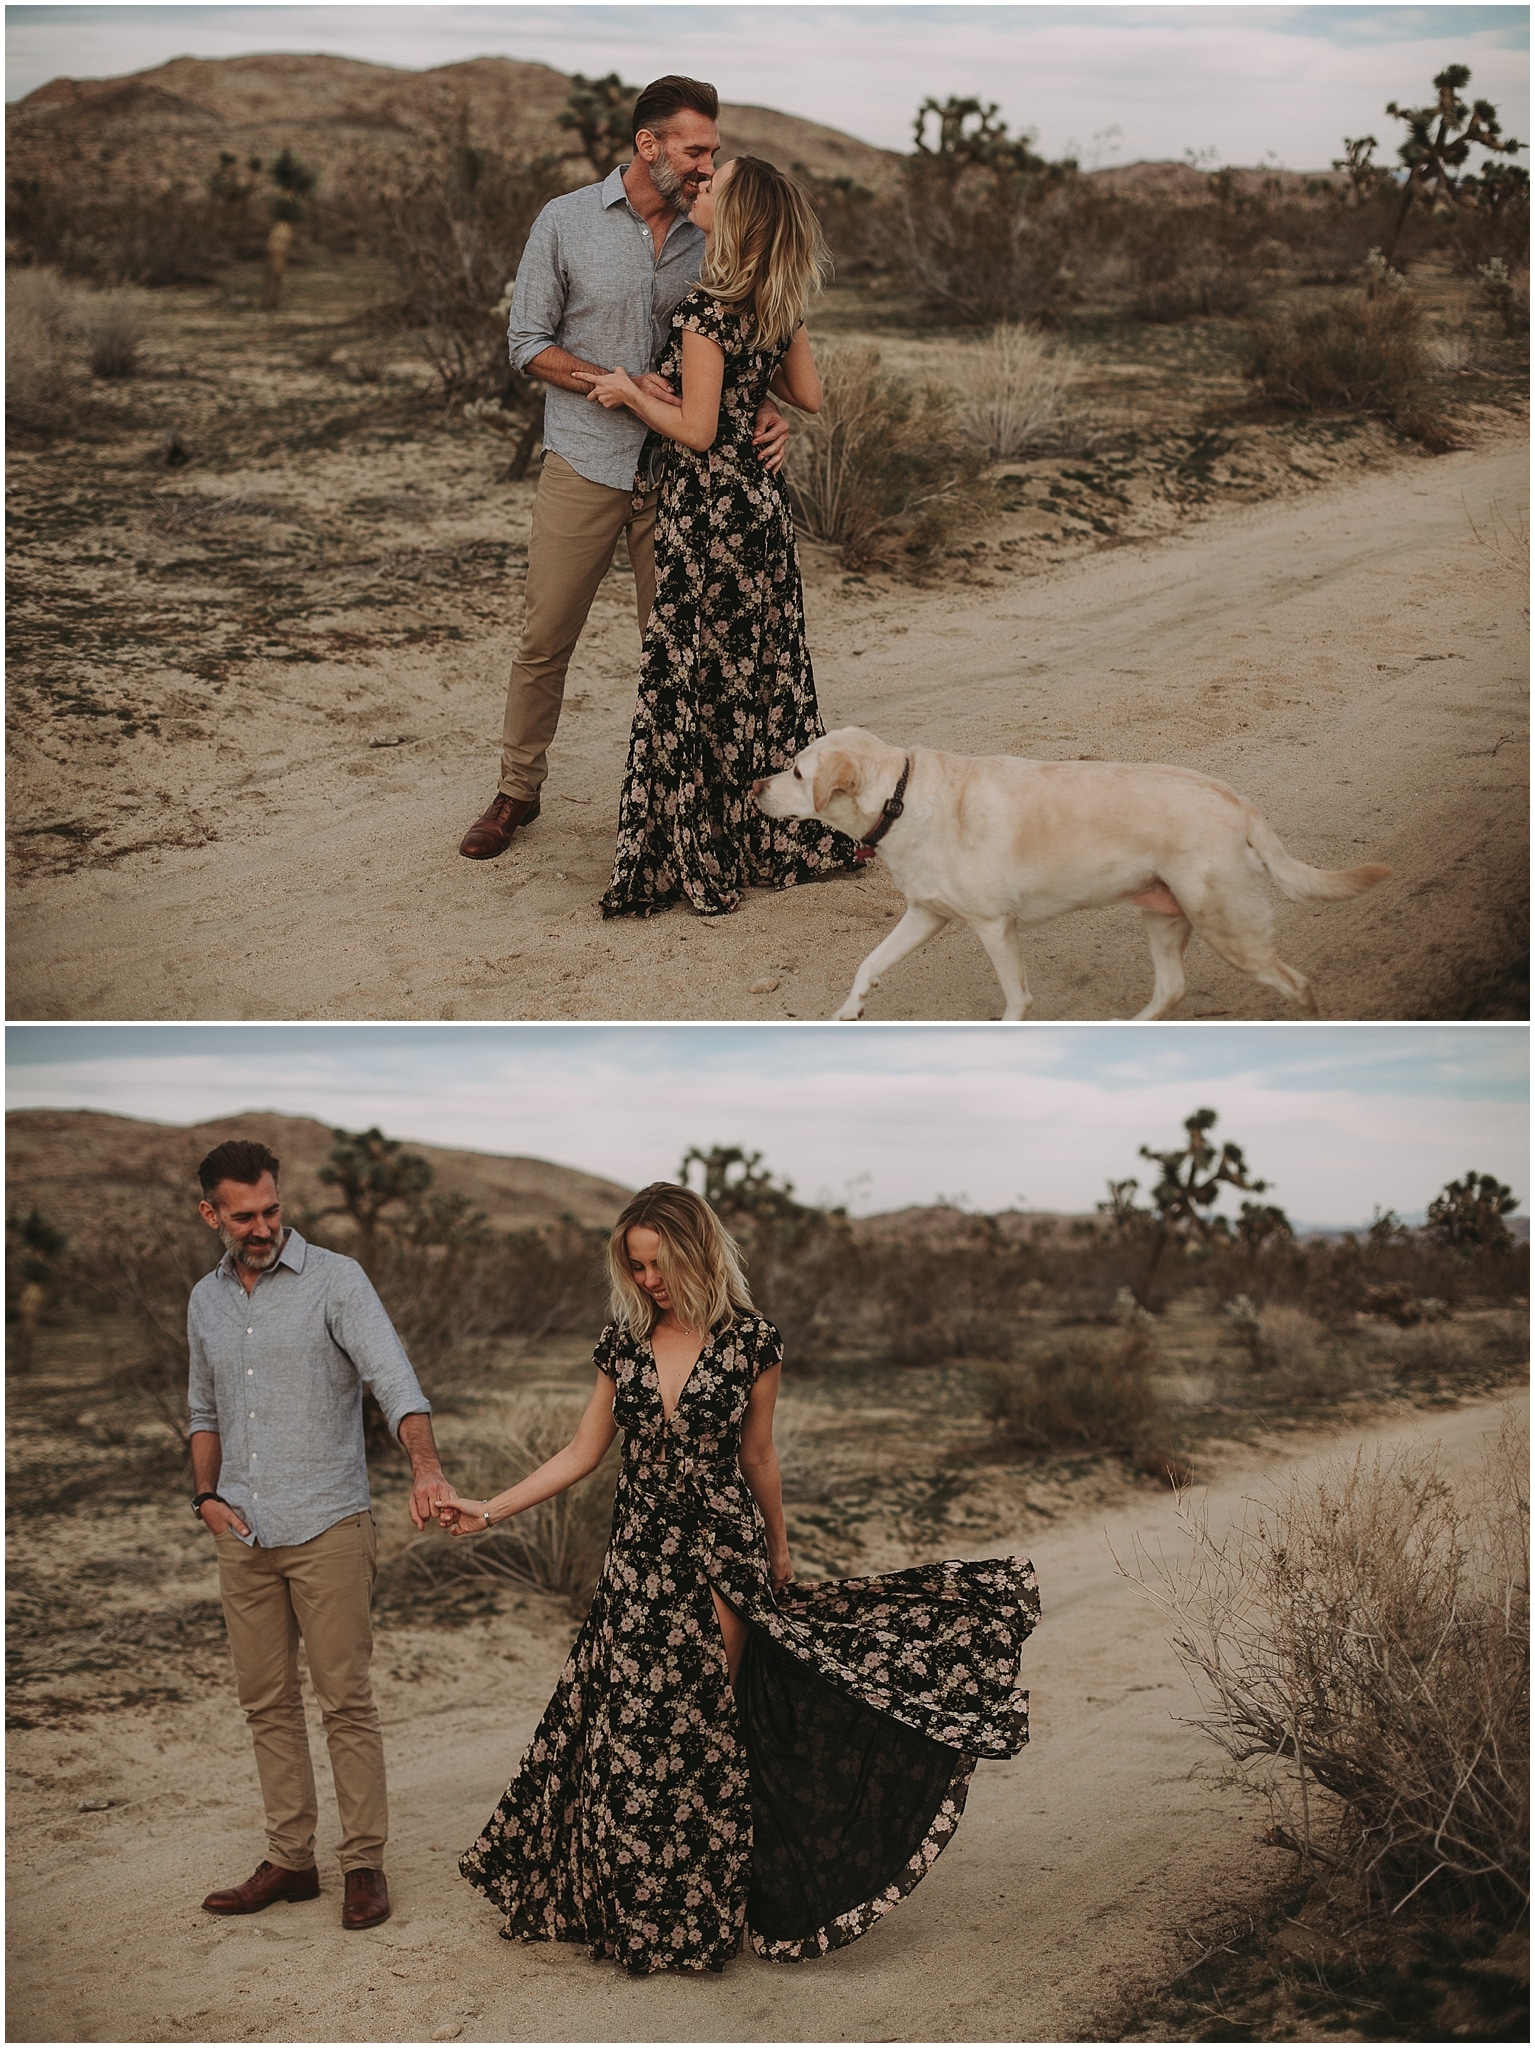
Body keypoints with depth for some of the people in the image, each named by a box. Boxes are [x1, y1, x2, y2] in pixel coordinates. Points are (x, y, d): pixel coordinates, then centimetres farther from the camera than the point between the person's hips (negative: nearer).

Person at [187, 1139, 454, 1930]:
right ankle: (288, 1858, 19)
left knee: (345, 1701, -3)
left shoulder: (335, 1280, -7)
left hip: (326, 1528, -5)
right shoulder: (206, 1300, 11)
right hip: (243, 1537, 5)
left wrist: (425, 1465, -36)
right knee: (266, 1702, 10)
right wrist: (206, 1493, 7)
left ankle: (364, 1863, 5)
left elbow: (392, 1377, -19)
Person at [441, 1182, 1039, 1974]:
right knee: (629, 1737, 3)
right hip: (640, 1560, 3)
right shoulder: (623, 1342, 4)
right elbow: (581, 1453, 9)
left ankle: (703, 1921, 16)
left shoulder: (750, 1343, -5)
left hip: (721, 1558, -3)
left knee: (704, 1732, 2)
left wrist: (778, 1555, 14)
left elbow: (757, 1458, 6)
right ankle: (641, 1917, 19)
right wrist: (489, 1510, 3)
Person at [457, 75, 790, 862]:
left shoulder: (709, 236, 4)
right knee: (545, 641, 4)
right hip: (584, 465, -2)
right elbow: (528, 342, -2)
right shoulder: (567, 222, -3)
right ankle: (517, 791, 19)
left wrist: (766, 410, -11)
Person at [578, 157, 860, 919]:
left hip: (707, 508, -8)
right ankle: (795, 838, 25)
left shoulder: (708, 307, -18)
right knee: (767, 671, 16)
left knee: (695, 683, 1)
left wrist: (631, 392, -5)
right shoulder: (780, 303, 5)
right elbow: (809, 396, 13)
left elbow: (696, 429, -20)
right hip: (760, 502, 8)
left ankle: (701, 859, 8)